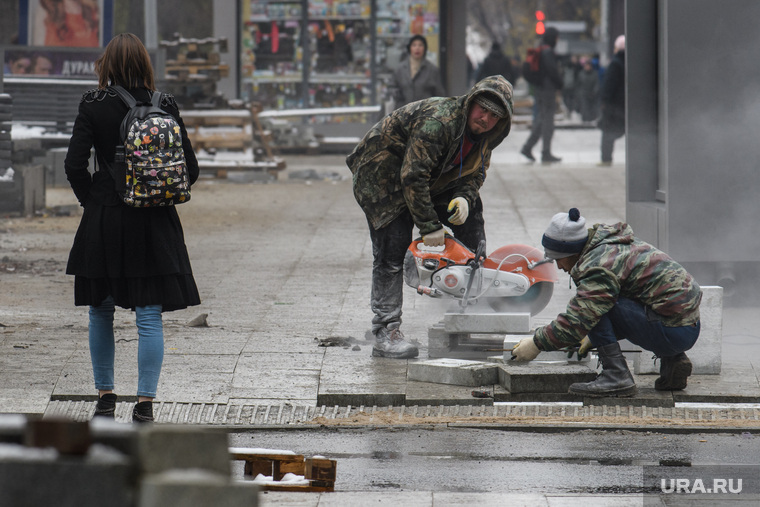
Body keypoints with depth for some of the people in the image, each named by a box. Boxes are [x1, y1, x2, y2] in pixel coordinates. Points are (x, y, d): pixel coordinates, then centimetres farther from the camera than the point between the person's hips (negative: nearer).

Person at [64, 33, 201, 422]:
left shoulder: (93, 106, -6)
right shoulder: (165, 107, -2)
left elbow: (75, 164, -10)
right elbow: (190, 169, -1)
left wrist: (91, 201, 4)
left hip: (104, 219, 0)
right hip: (155, 224, 1)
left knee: (101, 313, 15)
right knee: (149, 316, 2)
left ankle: (105, 397, 22)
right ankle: (145, 402, -4)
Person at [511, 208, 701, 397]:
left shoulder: (600, 267, -17)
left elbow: (575, 322, -19)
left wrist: (536, 343, -7)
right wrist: (594, 337, 28)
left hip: (672, 333, -10)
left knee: (597, 303, -14)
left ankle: (616, 376, -14)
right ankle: (673, 361, 18)